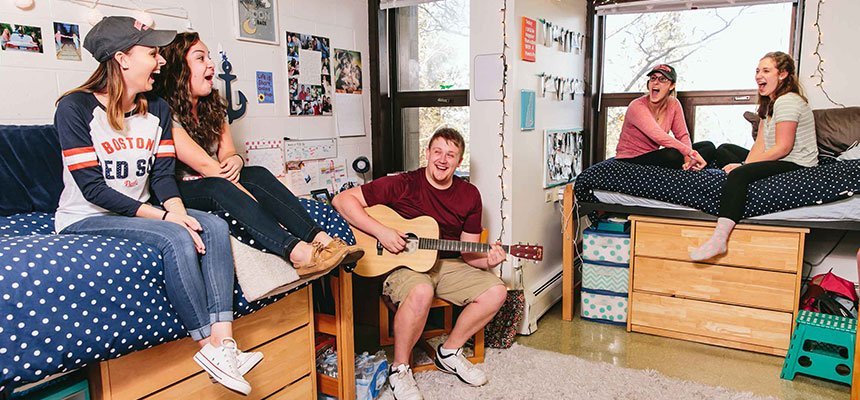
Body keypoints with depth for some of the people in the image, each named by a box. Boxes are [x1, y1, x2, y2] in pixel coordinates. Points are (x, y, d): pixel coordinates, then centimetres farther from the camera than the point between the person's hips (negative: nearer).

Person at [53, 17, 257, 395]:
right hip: (85, 219, -6)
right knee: (175, 238, -31)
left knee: (213, 225, -20)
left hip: (138, 214, 6)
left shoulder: (157, 109, 6)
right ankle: (209, 345, -22)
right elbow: (93, 188, -19)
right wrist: (165, 217, -26)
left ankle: (222, 339, -29)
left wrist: (178, 212, -21)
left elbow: (162, 174, 0)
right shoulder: (75, 107, -12)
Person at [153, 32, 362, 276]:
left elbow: (228, 154, 6)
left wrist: (235, 161, -23)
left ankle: (320, 238, -39)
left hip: (219, 186, 7)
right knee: (217, 185, -36)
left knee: (258, 175, -22)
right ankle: (296, 251, -53)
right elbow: (205, 165, -23)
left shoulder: (212, 106, 12)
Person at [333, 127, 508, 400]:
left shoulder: (469, 196, 4)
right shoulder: (403, 184, -10)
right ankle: (399, 369, -12)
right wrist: (381, 231, -22)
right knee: (421, 292, -37)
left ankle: (449, 352, 9)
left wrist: (487, 260, -15)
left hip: (446, 265, 6)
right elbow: (343, 199, -13)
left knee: (496, 291, -12)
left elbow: (468, 252, 8)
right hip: (401, 264, -5)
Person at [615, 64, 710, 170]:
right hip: (629, 159, -6)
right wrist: (690, 152, -33)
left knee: (708, 147, -2)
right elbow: (659, 137, -31)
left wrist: (688, 156, -23)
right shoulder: (637, 106, -19)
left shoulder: (673, 104, 1)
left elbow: (683, 135, -1)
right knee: (673, 155, -33)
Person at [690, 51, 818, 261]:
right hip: (781, 162, 11)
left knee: (739, 175, -31)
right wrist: (746, 164, -8)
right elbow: (761, 144, 9)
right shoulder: (770, 103, 18)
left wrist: (744, 165, -18)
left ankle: (719, 239, -41)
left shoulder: (787, 101, -14)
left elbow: (783, 148, -21)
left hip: (797, 165, -11)